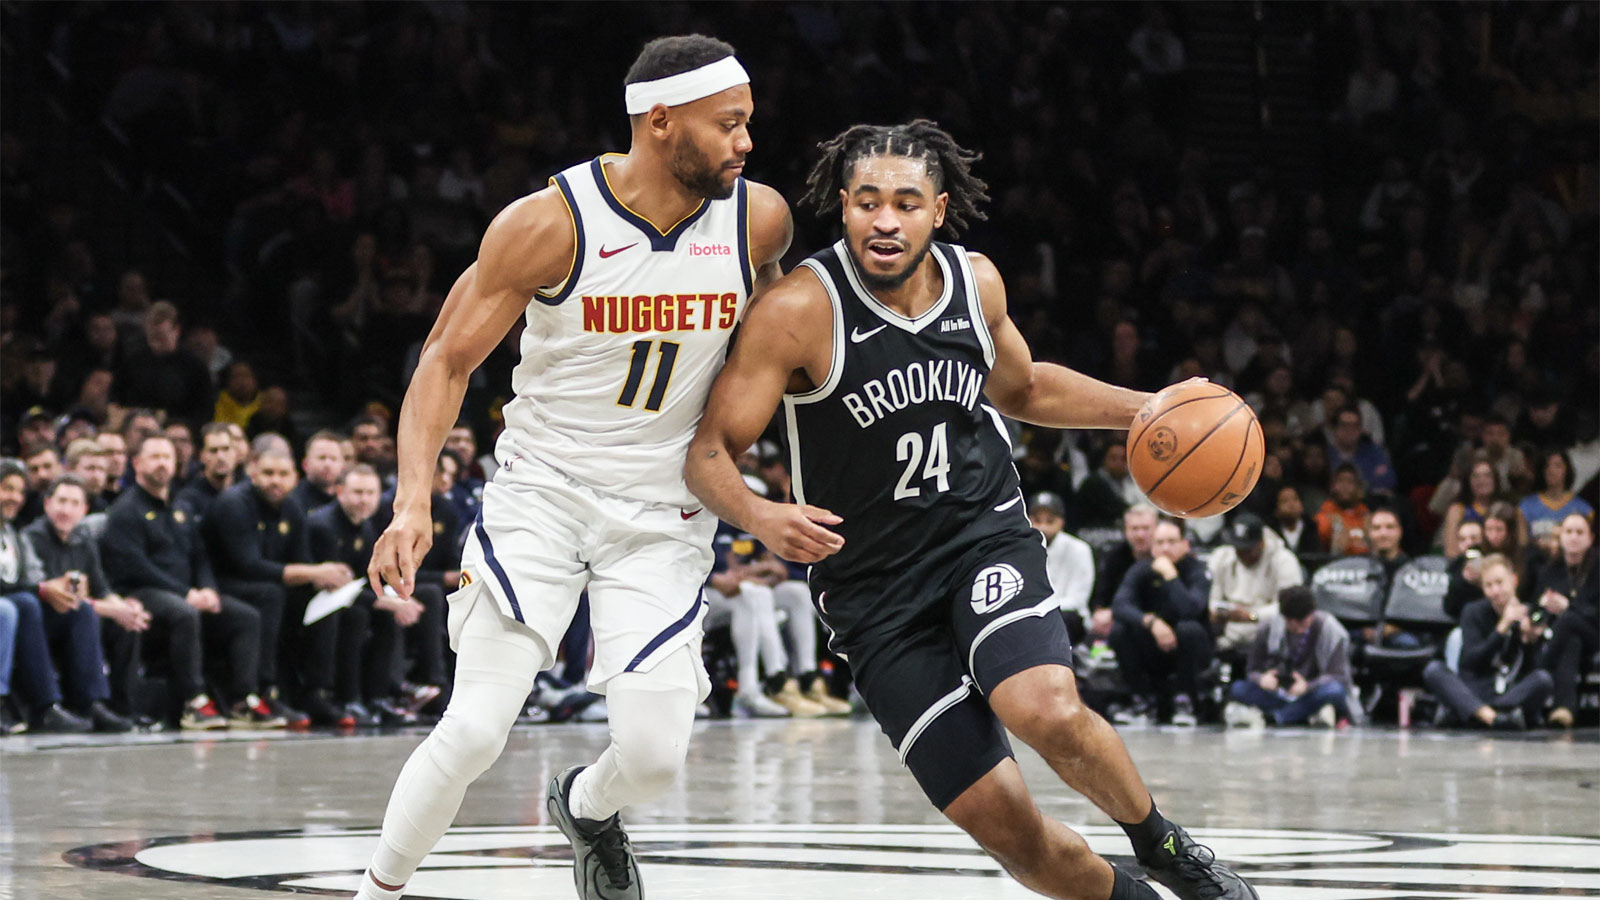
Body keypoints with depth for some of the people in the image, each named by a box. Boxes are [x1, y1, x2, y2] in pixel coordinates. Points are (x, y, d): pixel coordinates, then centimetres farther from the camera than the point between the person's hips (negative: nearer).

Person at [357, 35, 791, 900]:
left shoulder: (759, 219, -8)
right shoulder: (548, 224, -17)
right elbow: (447, 360, -10)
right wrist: (413, 501, -21)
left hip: (665, 515, 3)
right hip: (541, 494, -3)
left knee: (654, 754, -6)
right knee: (476, 729, -14)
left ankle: (585, 808, 31)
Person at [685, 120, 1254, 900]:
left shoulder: (976, 281, -1)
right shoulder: (800, 310, -17)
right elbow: (709, 450, -17)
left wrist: (1149, 410, 10)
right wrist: (759, 517, -38)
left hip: (986, 538, 2)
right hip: (876, 588, -2)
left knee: (1048, 713, -29)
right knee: (1002, 822, -7)